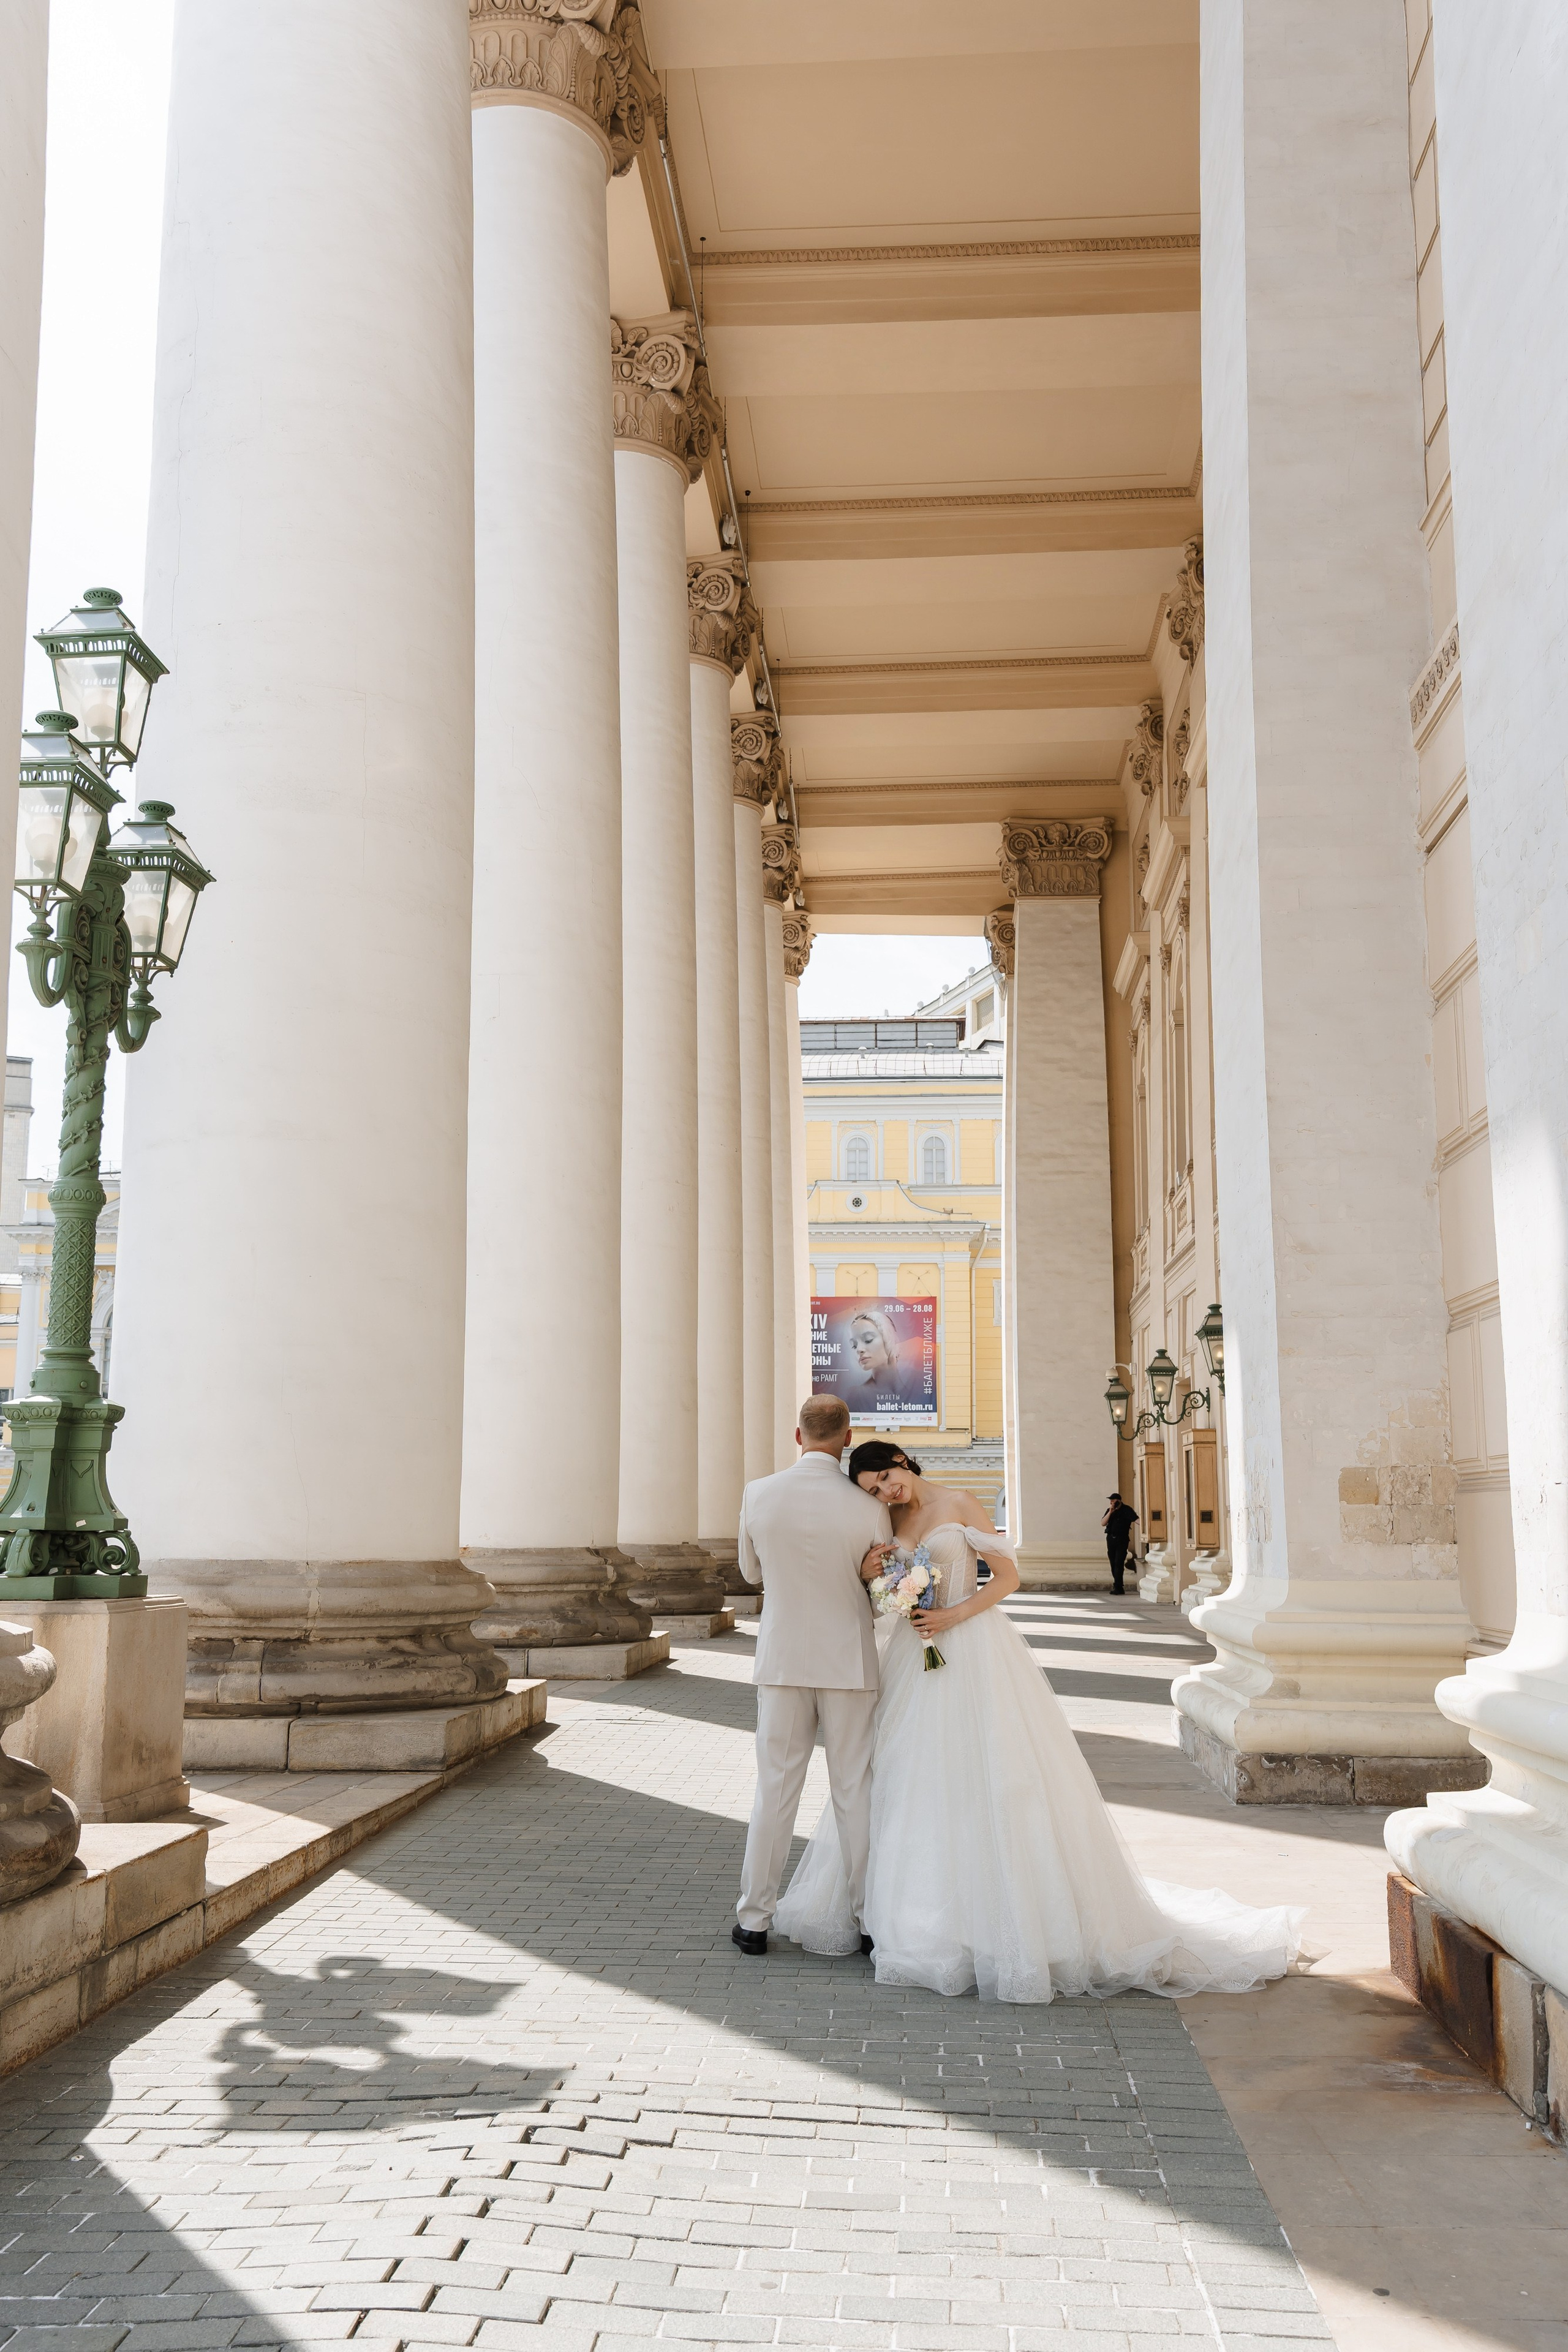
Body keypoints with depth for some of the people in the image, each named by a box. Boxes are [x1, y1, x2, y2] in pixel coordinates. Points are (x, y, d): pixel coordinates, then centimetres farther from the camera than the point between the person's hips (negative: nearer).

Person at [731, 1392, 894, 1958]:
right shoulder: (868, 1507, -11)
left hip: (783, 1660, 1)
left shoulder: (758, 1495, -7)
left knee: (776, 1789, 9)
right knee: (855, 1790, 8)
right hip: (849, 1661, -1)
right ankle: (868, 1921, 14)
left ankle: (754, 1922, 16)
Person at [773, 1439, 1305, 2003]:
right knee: (908, 1782, 6)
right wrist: (867, 1575, -7)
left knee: (989, 1779, -7)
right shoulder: (888, 1523, 9)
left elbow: (1008, 1576, -7)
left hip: (973, 1654, -5)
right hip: (914, 1659, 6)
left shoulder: (959, 1506, -6)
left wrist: (955, 1615, -17)